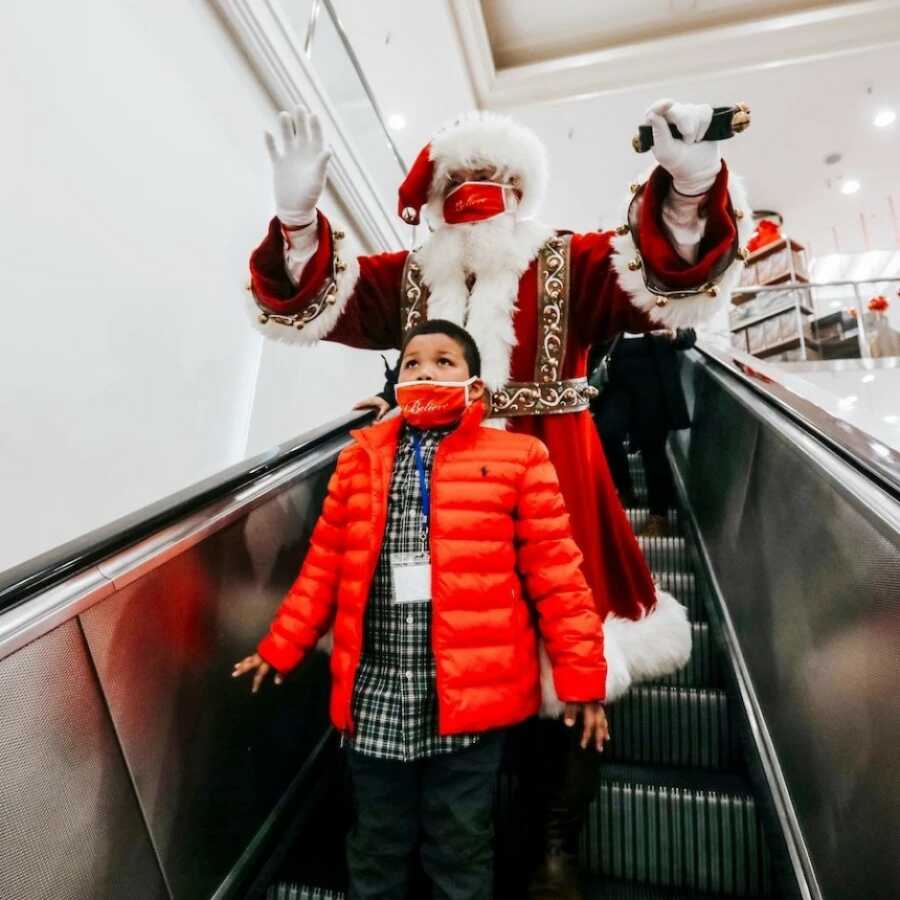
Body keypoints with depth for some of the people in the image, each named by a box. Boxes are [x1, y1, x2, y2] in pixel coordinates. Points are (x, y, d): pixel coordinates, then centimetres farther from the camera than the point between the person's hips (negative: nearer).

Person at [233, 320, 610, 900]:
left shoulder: (517, 458, -4)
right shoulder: (360, 458, 5)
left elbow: (555, 571, -4)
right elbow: (325, 566, 10)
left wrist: (581, 675, -3)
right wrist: (282, 648, 13)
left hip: (470, 690, -2)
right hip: (376, 692, 3)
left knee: (461, 850, 17)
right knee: (378, 845, 22)